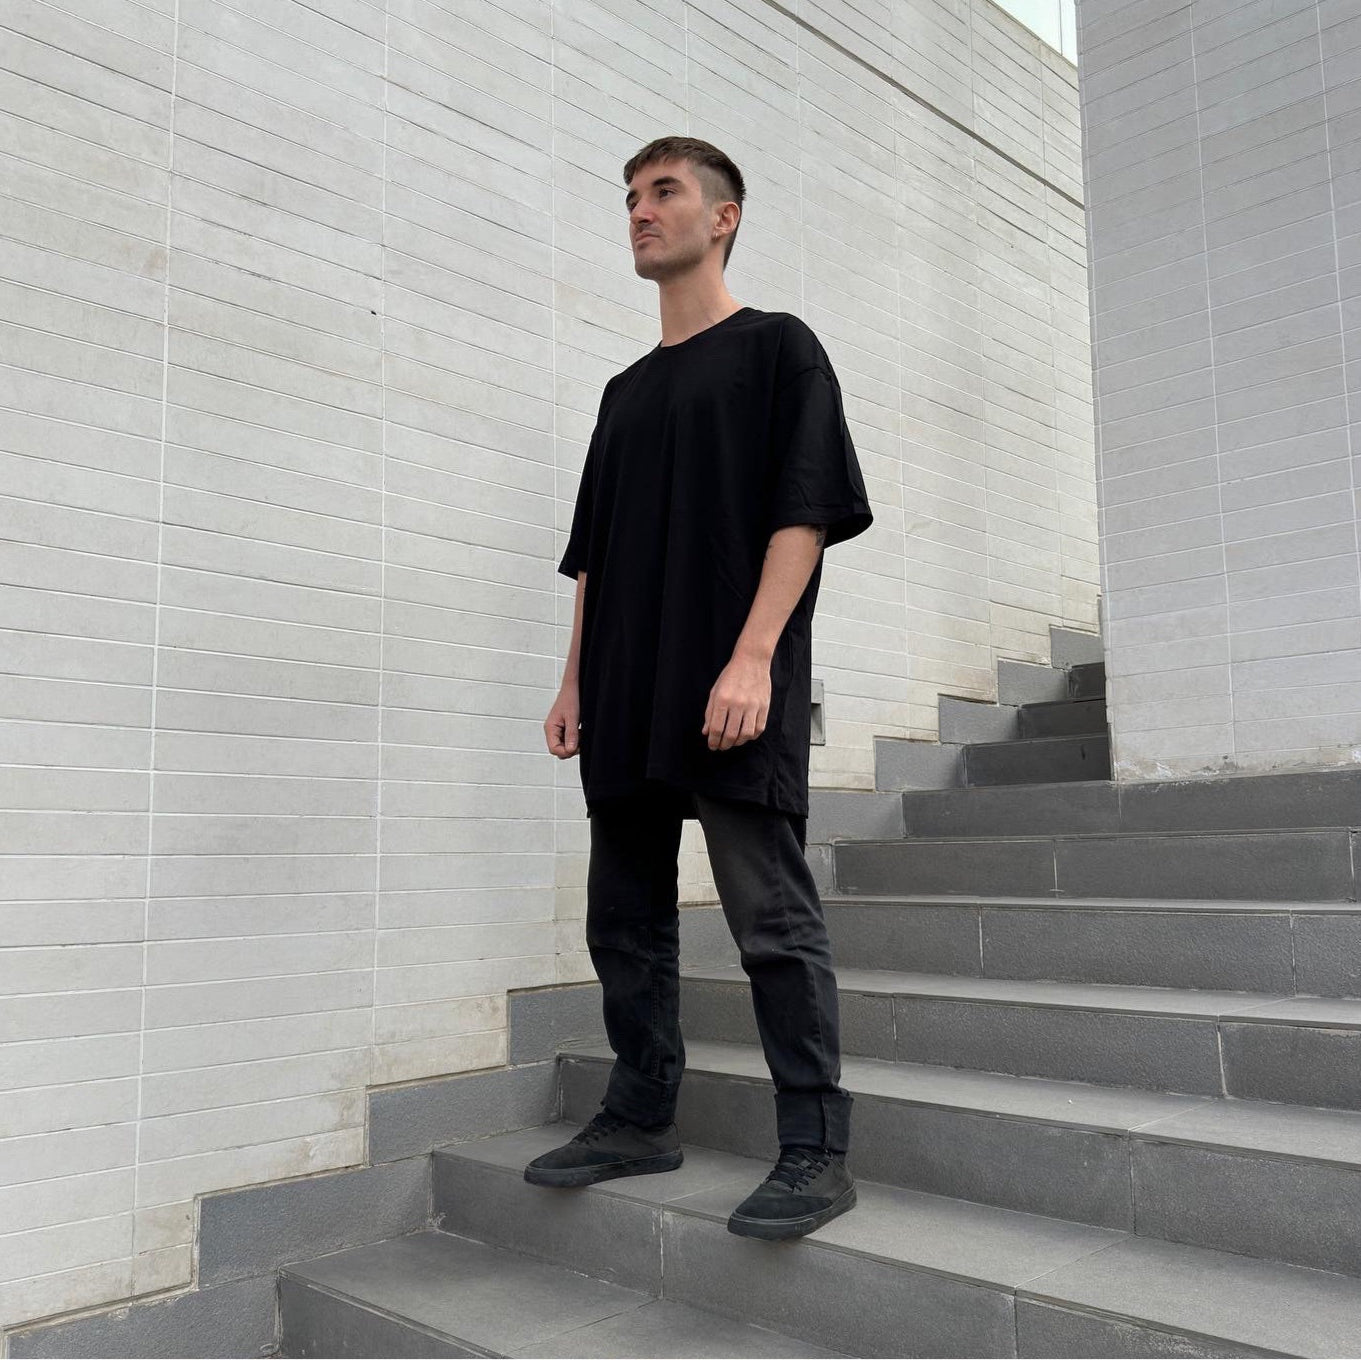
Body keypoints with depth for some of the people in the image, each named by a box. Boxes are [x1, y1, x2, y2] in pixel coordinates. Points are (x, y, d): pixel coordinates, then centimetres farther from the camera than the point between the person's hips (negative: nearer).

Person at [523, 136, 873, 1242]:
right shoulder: (626, 390, 24)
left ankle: (817, 1150, 2)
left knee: (772, 917, -7)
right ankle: (643, 1119, 22)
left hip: (732, 692, -7)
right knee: (625, 917, 10)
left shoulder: (778, 347, 5)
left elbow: (805, 510, -7)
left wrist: (752, 656, -18)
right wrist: (577, 682, 14)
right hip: (628, 696, 7)